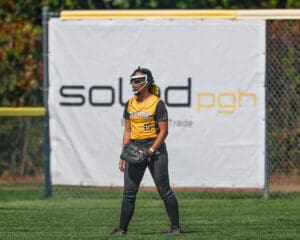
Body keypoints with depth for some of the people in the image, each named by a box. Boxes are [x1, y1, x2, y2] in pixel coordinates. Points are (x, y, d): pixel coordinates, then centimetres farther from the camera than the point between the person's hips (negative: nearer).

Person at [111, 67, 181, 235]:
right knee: (129, 192, 0)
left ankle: (175, 226, 2)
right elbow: (128, 130, 14)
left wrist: (150, 151, -17)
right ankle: (122, 228, 1)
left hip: (155, 147, -5)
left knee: (164, 190, -4)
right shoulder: (130, 104, 11)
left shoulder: (157, 103, -7)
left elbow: (163, 131, -9)